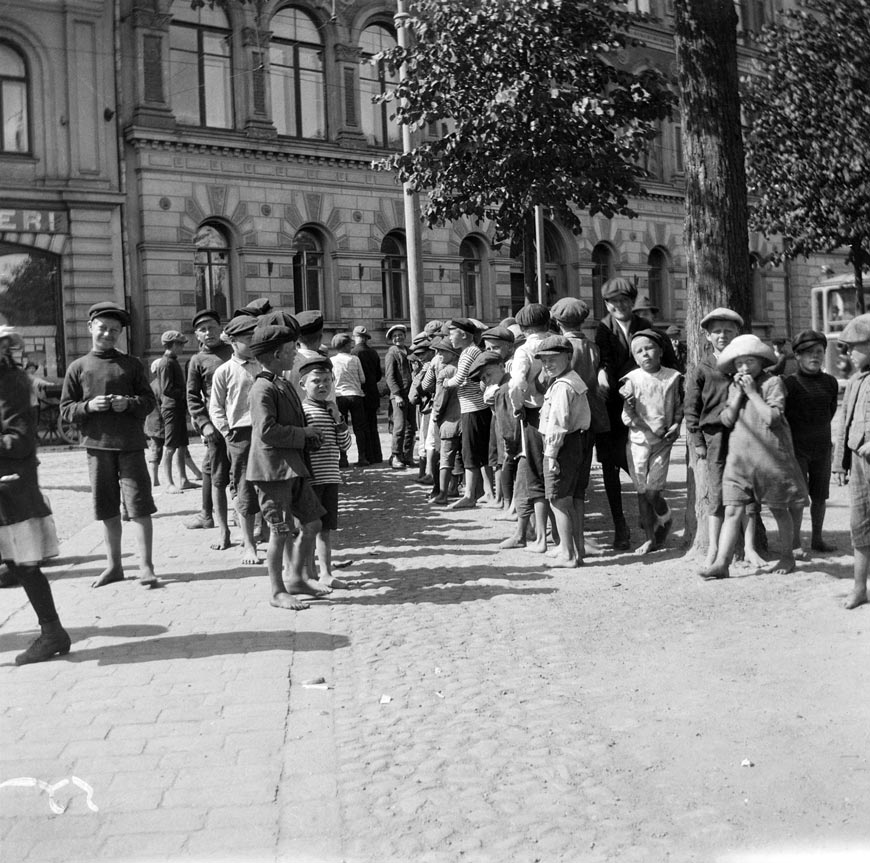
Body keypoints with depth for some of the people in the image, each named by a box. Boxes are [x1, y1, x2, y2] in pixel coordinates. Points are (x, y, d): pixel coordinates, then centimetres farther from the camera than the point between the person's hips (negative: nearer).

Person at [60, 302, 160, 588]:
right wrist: (89, 406, -13)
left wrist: (129, 403, -14)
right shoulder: (78, 367, 7)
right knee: (107, 509, 10)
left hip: (131, 444, -1)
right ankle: (114, 565, 22)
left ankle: (146, 566, 2)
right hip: (97, 445, 1)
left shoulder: (131, 364, 6)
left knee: (139, 505, -3)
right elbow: (66, 409, 6)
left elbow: (149, 400, 6)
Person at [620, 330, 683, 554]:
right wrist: (630, 412, -24)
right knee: (642, 492, 6)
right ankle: (650, 539, 20)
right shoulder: (632, 379, -4)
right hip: (638, 440, 1)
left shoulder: (673, 377, -1)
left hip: (662, 441, -1)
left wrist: (676, 425, -5)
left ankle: (665, 520, 26)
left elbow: (680, 406, 9)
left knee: (653, 492, -7)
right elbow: (626, 415, -4)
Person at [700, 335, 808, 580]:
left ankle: (787, 556, 29)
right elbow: (727, 420, 1)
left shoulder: (773, 382, -5)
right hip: (739, 456, 4)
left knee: (779, 509, 11)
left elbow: (772, 417, -17)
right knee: (733, 510, -4)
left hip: (771, 454, -3)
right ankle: (721, 563, -8)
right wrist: (739, 393, -7)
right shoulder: (734, 387, 11)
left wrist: (752, 392, -15)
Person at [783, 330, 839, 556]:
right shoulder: (790, 383, -8)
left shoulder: (830, 382, 4)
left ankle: (816, 539, 24)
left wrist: (821, 434, 16)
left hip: (822, 448, 4)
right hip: (796, 448, -4)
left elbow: (831, 410, 18)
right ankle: (795, 544, 2)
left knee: (820, 496, 10)